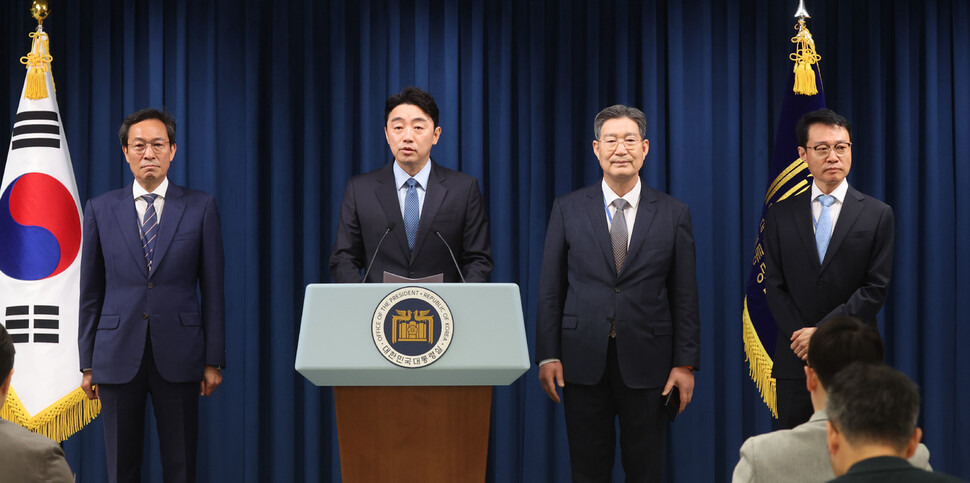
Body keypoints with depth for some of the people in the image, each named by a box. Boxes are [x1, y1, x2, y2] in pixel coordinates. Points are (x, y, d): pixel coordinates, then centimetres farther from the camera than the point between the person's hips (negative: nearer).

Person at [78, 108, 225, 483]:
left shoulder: (200, 208, 3)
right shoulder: (100, 209, 6)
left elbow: (213, 288, 3)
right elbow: (90, 293, 8)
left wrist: (213, 361, -1)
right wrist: (87, 363, 5)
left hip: (178, 355, -1)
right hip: (118, 357, 1)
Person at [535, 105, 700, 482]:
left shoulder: (673, 214, 3)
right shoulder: (568, 209, 4)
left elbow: (684, 295, 2)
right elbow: (550, 290, 4)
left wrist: (685, 363, -3)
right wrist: (547, 355, -2)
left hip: (646, 362, 0)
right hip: (584, 361, 0)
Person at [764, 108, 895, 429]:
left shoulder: (878, 215, 2)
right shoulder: (780, 214, 8)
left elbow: (876, 289, -4)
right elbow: (774, 286, 4)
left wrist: (822, 331, -12)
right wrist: (803, 337, -10)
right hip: (794, 362, 1)